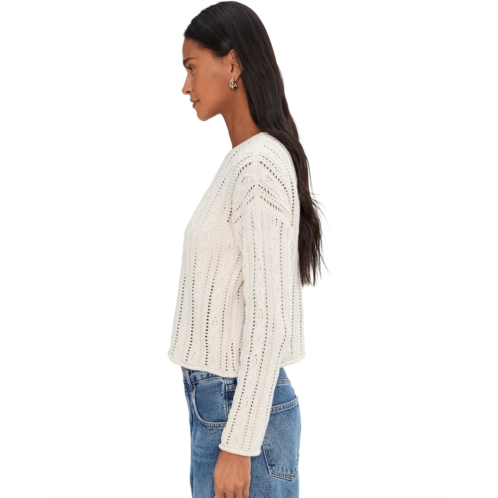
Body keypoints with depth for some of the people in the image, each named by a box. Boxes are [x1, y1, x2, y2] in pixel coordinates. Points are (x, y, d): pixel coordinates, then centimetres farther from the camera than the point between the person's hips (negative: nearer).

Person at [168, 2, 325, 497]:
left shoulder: (259, 166, -17)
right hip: (216, 398, 9)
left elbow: (269, 318, -20)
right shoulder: (240, 161, 11)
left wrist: (239, 444, -19)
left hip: (239, 407, -9)